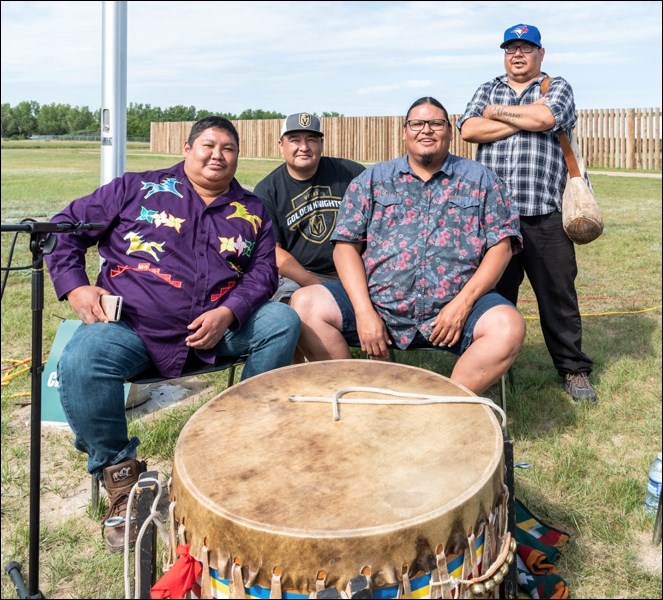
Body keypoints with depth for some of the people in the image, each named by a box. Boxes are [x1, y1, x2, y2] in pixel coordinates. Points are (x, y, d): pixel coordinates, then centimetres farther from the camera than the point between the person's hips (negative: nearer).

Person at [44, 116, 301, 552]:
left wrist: (227, 314, -12)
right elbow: (66, 228, 9)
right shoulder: (137, 189, 8)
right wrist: (75, 288, -6)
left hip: (219, 326, 3)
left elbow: (264, 271, 6)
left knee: (282, 322, -18)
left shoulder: (251, 212, 15)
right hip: (129, 326, -2)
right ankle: (119, 472, -9)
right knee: (80, 363, -31)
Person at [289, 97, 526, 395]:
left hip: (453, 306, 0)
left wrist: (463, 303, -11)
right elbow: (346, 245, 4)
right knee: (304, 304, -19)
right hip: (377, 300, 1)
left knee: (509, 327, -29)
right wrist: (364, 311, -11)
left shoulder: (481, 179, 12)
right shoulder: (372, 179, 12)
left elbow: (501, 246, 4)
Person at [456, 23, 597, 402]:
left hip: (545, 214, -2)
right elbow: (469, 130, -3)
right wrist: (524, 121, -6)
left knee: (558, 294, 4)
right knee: (494, 293, 9)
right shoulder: (487, 91, 17)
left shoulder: (558, 87, 10)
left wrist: (498, 112, 0)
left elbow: (544, 117, -14)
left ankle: (574, 369, 16)